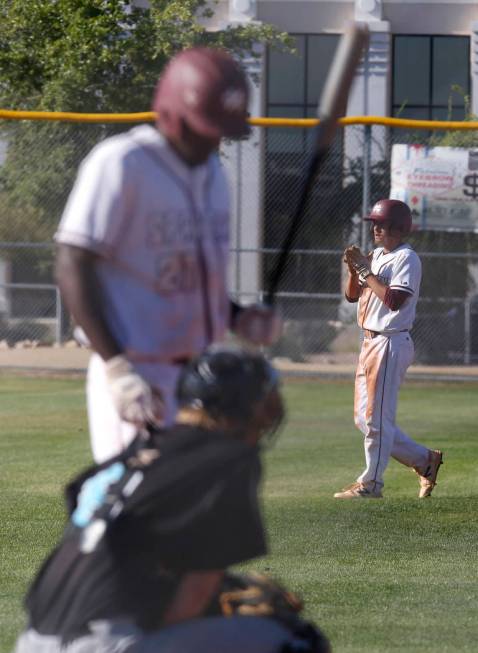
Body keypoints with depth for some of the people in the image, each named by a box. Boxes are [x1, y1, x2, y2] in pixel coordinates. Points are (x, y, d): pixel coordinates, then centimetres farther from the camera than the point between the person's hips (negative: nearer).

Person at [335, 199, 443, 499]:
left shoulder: (406, 258, -12)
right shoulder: (377, 256, 16)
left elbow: (394, 300, -23)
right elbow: (352, 295, 17)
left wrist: (366, 271, -17)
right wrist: (354, 269, -1)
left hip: (391, 344, -10)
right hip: (371, 341, 10)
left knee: (377, 417, -6)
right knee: (364, 418, 11)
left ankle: (371, 483, 1)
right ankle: (424, 459, 18)